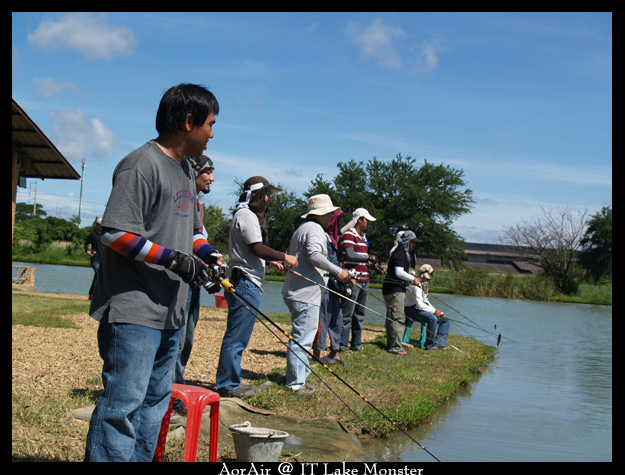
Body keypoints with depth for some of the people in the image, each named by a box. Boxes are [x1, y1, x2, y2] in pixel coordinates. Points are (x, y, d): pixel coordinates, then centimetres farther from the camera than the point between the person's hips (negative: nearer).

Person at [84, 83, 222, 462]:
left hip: (171, 311, 10)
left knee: (156, 400, 15)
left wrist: (204, 252, 8)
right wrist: (175, 259, -19)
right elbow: (116, 232, -20)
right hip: (134, 311, -10)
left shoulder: (186, 168, 17)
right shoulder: (142, 165, -13)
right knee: (123, 402, -10)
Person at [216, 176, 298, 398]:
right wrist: (284, 257, -11)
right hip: (245, 282, -11)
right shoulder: (246, 215, -11)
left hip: (248, 284, 11)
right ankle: (228, 385, -2)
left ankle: (231, 383, 20)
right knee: (236, 336, -7)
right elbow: (258, 248, -20)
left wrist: (271, 261, 26)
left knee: (238, 337, 14)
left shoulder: (249, 215, 23)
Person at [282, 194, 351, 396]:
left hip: (295, 292, 11)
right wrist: (338, 271, -19)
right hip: (305, 294, -11)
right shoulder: (314, 229, -11)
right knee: (302, 339, -8)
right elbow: (315, 255, -26)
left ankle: (297, 380, 23)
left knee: (300, 338, 17)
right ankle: (295, 384, -5)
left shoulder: (303, 228, 22)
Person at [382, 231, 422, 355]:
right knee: (398, 318, -12)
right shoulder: (400, 253, -14)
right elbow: (399, 273, -22)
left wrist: (410, 275, 14)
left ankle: (391, 345, 20)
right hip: (394, 289, -11)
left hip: (397, 289, 11)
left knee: (391, 317, 14)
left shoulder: (405, 253, 19)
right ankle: (395, 347, -12)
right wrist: (413, 278, -12)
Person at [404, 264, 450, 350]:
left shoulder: (423, 285, 15)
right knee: (432, 318, -35)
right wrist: (434, 311, -20)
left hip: (419, 310, 10)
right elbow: (419, 304, -24)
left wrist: (436, 311, 5)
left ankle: (439, 343, -7)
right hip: (412, 310, -10)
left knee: (445, 320, 2)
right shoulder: (416, 286, -18)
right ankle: (429, 345, -25)